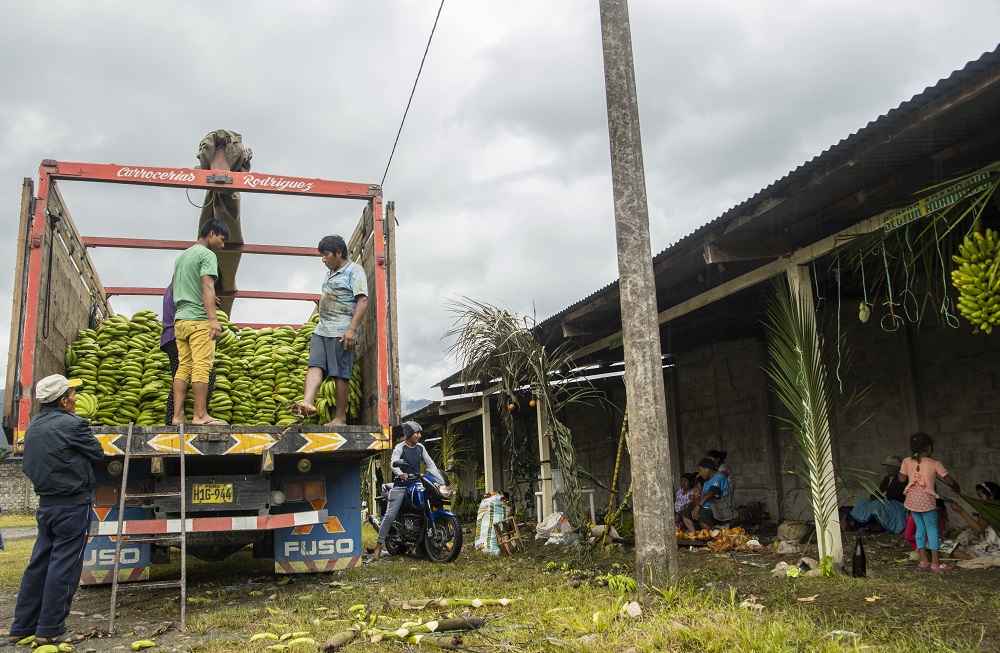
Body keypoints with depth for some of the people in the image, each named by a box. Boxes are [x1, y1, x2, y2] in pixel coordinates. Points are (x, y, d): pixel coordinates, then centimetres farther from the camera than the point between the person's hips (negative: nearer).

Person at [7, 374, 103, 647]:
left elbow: (27, 466, 17)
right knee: (64, 566, -1)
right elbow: (97, 453, -4)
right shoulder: (71, 424, -16)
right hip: (72, 505, -8)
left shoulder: (33, 426, 10)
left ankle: (22, 626, 22)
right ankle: (50, 630, 3)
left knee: (39, 563, 14)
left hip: (46, 504, 8)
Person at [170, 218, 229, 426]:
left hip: (180, 319, 8)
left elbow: (172, 287, 32)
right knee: (202, 367, -8)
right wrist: (213, 318, -25)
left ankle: (178, 416, 3)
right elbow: (207, 286, -17)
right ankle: (200, 416, -10)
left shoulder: (182, 256, 23)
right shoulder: (207, 255, -4)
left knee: (183, 368, 6)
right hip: (199, 318, -8)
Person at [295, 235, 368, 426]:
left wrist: (352, 329, -22)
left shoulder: (354, 270, -3)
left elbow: (362, 301, -14)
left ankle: (340, 418, -4)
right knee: (315, 365, -10)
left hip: (341, 331, -8)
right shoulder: (329, 274, 23)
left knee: (341, 374, -7)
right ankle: (307, 402, -24)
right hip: (322, 329, 9)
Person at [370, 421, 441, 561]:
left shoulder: (420, 448, 11)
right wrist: (400, 473, -43)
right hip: (401, 485, -5)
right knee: (390, 515, -10)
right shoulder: (400, 447, -5)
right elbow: (393, 463, -21)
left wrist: (441, 479, -6)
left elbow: (430, 465, 9)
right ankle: (378, 546, -4)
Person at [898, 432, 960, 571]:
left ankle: (923, 560, 14)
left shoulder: (907, 462, 2)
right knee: (932, 529, 4)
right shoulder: (935, 464, -6)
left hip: (912, 499, 4)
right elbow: (950, 482, -3)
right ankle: (935, 562, 3)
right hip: (926, 499, -4)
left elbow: (901, 479, 6)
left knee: (920, 528, 13)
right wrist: (957, 489, 17)